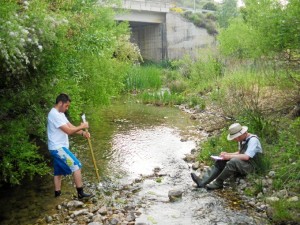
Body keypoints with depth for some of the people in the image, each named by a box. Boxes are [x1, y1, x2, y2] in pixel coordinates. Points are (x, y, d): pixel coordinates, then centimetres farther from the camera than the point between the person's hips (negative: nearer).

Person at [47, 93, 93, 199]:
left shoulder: (60, 114, 13)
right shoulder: (54, 115, -20)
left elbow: (71, 126, 10)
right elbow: (68, 131, -23)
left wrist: (83, 133, -5)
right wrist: (82, 126, -11)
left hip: (58, 148, 10)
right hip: (58, 148, -10)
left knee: (59, 171, 16)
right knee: (76, 166, -9)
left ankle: (57, 192, 26)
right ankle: (80, 193, -4)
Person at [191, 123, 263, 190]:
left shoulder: (253, 140, -17)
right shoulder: (242, 140, 8)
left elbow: (246, 157, -26)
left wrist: (229, 156, -21)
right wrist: (227, 154, 3)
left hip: (250, 166, -8)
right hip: (240, 164, 8)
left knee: (233, 161, -35)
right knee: (220, 161, -9)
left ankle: (218, 184, -21)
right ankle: (203, 182, -22)